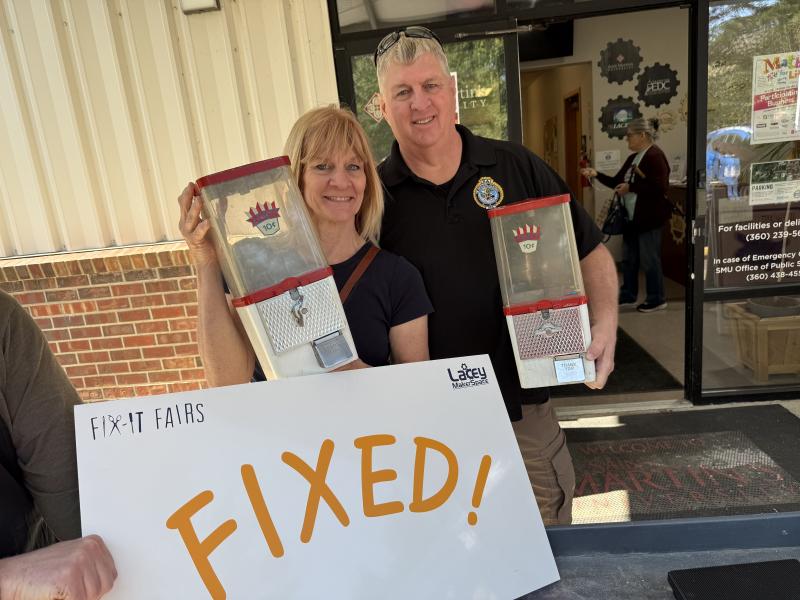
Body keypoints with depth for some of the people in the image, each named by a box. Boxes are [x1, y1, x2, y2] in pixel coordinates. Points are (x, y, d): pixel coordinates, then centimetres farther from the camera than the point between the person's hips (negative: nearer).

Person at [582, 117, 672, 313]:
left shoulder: (655, 156, -16)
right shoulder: (633, 157, 13)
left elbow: (660, 187, -24)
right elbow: (617, 182, 15)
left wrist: (631, 188, -20)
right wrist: (597, 174, 4)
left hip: (648, 218, -9)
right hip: (631, 217, 9)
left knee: (649, 259, 0)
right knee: (629, 258, 16)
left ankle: (657, 299, 13)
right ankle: (628, 296, 28)